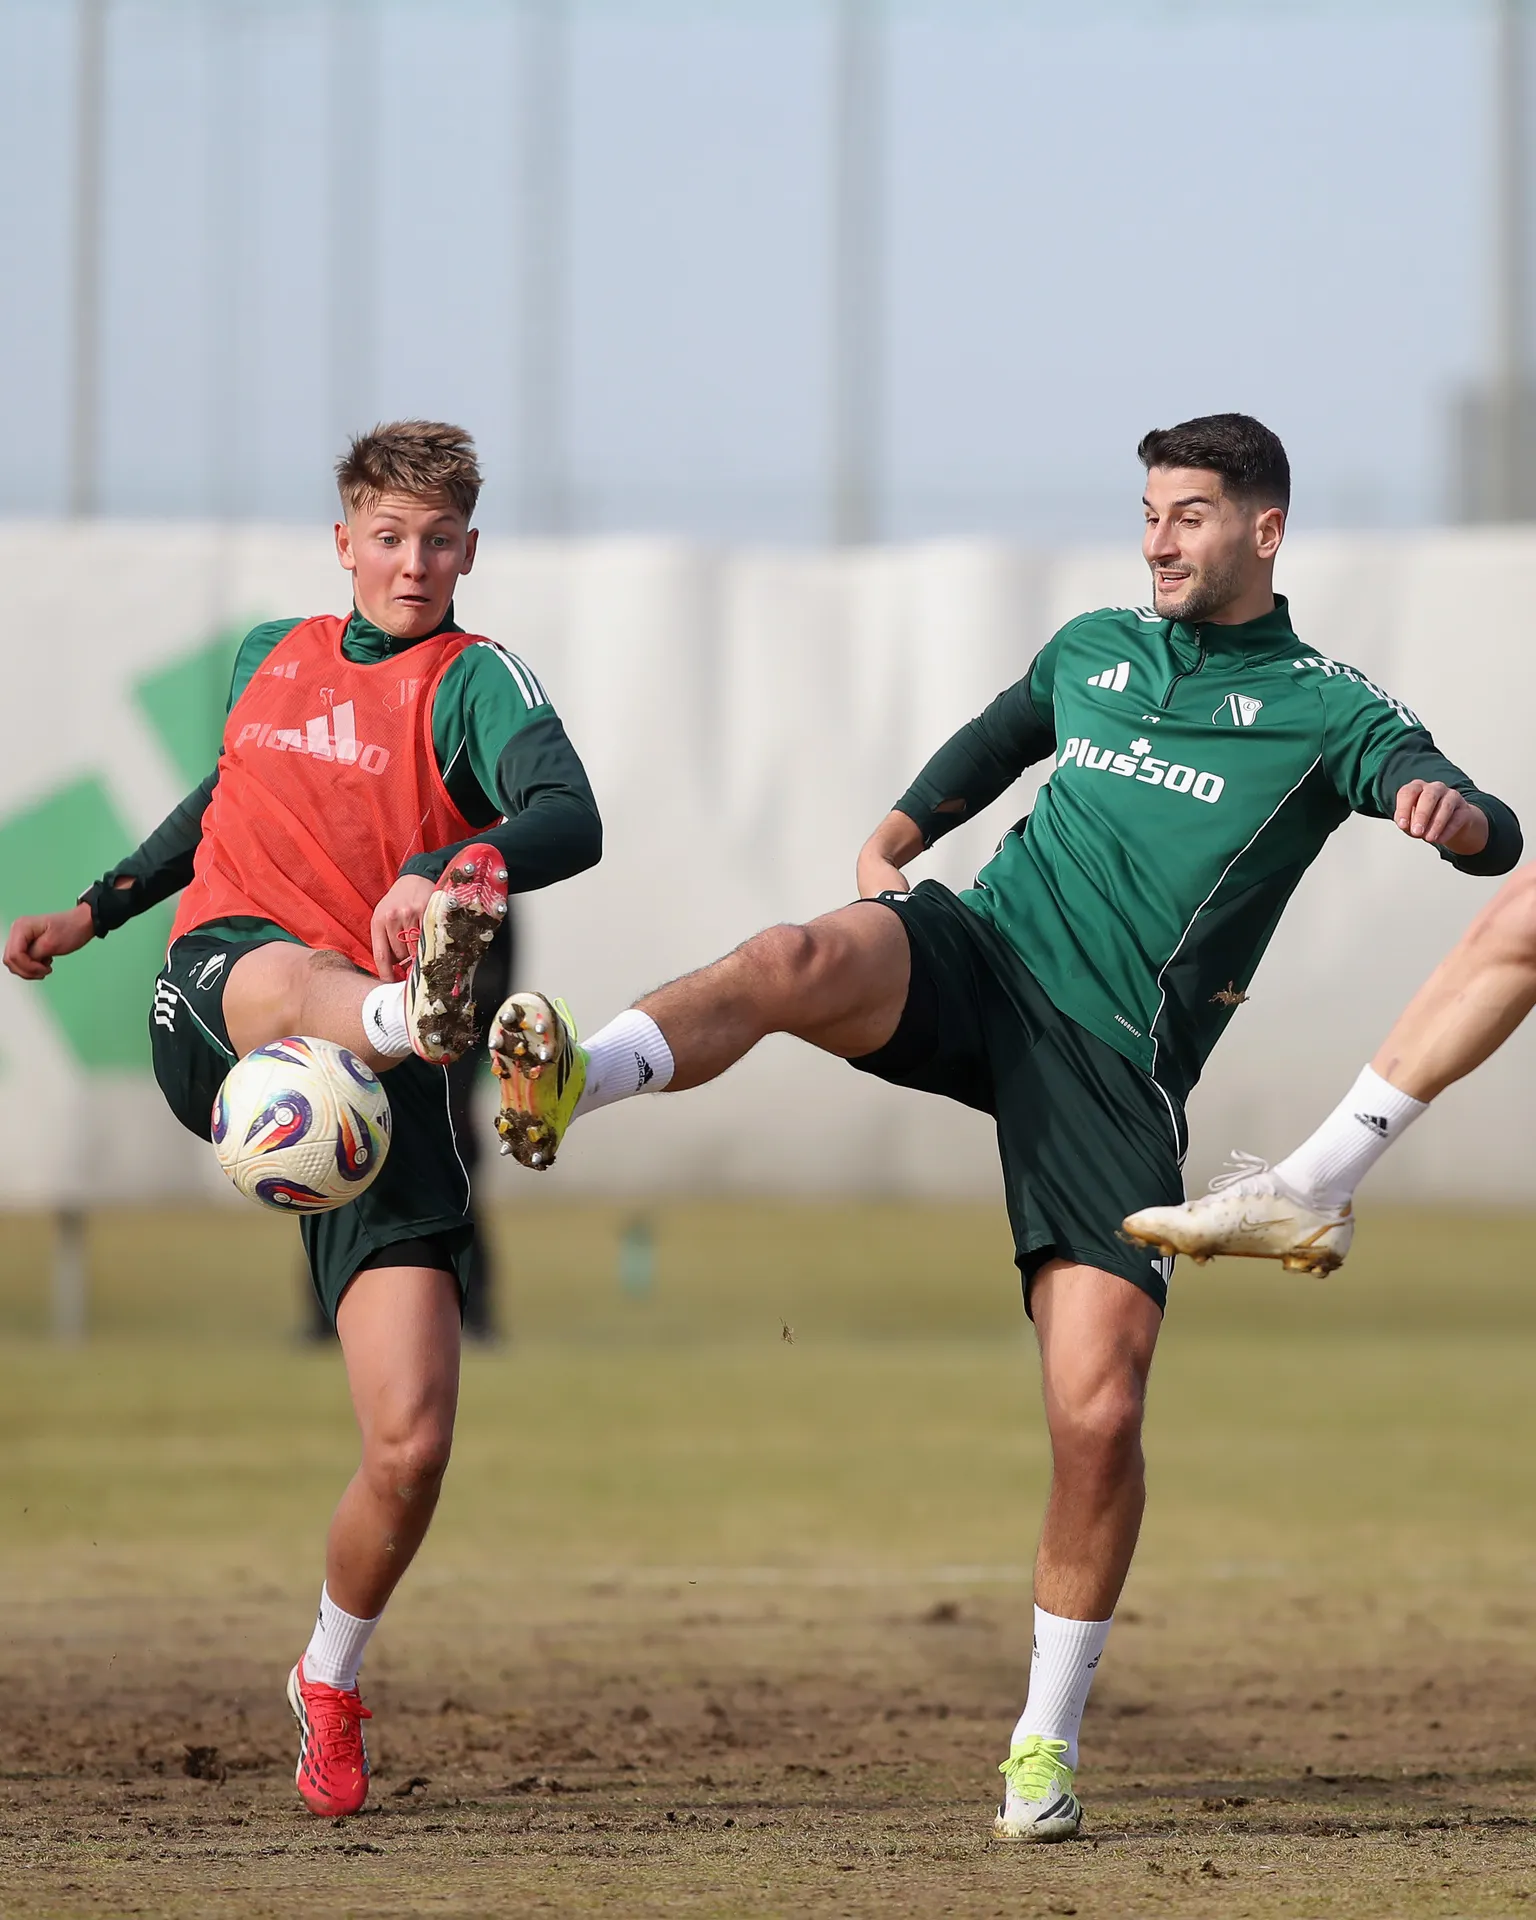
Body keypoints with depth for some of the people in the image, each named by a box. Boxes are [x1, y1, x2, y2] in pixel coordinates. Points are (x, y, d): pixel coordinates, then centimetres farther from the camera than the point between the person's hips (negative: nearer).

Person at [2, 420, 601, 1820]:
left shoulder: (475, 680, 2)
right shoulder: (271, 657, 18)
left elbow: (571, 822, -19)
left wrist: (449, 870, -38)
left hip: (374, 1080, -2)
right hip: (212, 1015, 2)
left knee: (413, 1436, -8)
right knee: (286, 973, -40)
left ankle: (332, 1680, 20)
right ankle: (411, 1011, -79)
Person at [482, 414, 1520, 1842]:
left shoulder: (1322, 709, 6)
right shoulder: (1094, 650, 19)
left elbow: (1491, 838, -8)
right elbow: (990, 746, 38)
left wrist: (1452, 811, -33)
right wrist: (891, 839, 19)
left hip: (1115, 1065, -3)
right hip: (978, 963, 3)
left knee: (1099, 1413, -13)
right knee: (806, 960, -34)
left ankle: (1048, 1740, 3)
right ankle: (564, 1083, -57)